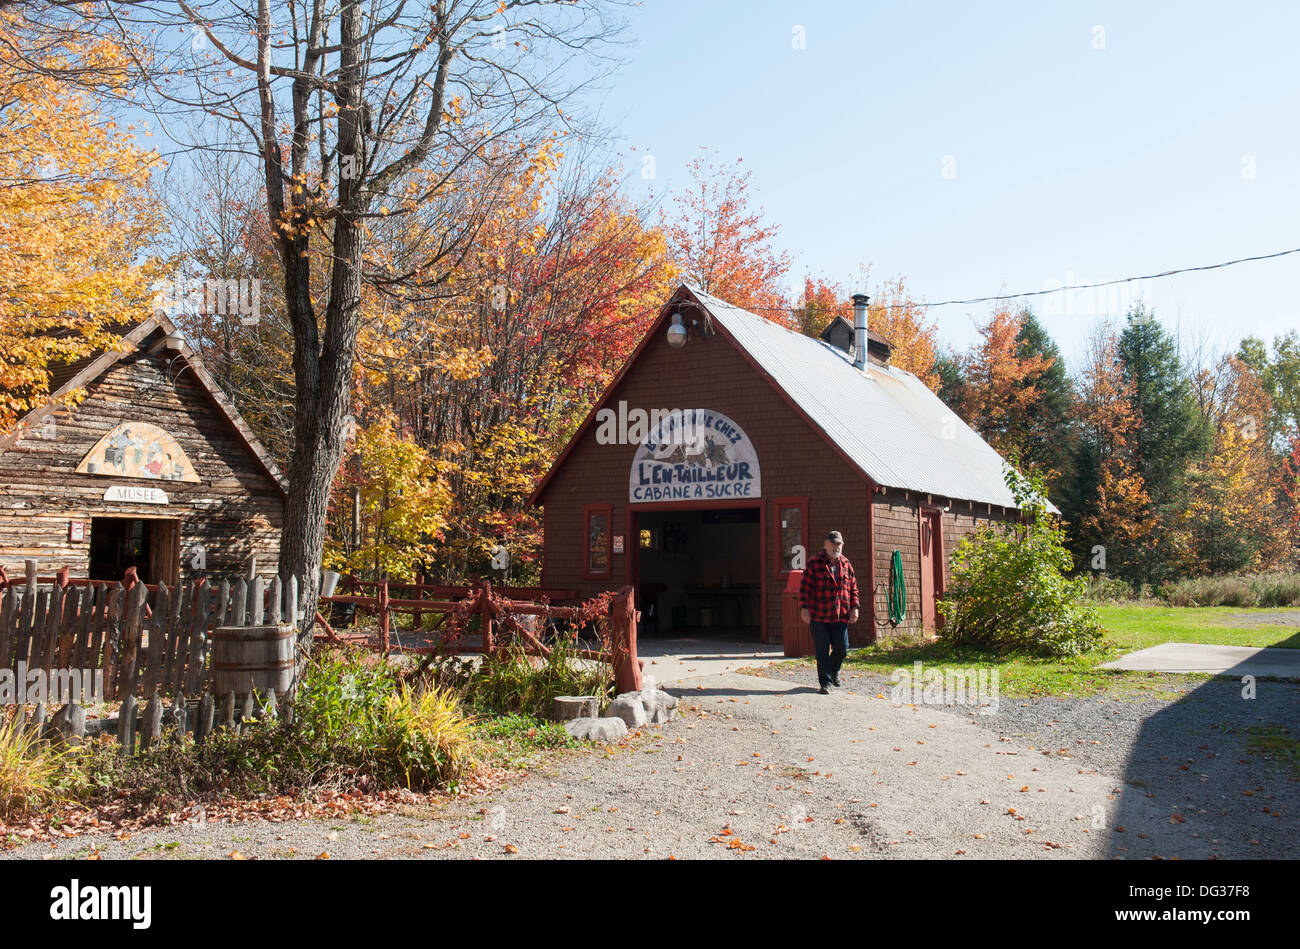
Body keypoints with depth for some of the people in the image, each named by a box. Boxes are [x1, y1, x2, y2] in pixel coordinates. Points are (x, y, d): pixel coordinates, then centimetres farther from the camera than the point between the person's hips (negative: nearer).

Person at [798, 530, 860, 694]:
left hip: (841, 617, 3)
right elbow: (805, 587, -3)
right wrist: (804, 608, -10)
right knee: (822, 651, -1)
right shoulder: (814, 564, -1)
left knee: (842, 648, 5)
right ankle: (825, 682, 10)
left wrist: (855, 607, 5)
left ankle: (834, 670, 35)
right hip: (819, 617, -3)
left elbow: (853, 588, 16)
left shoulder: (846, 565, 11)